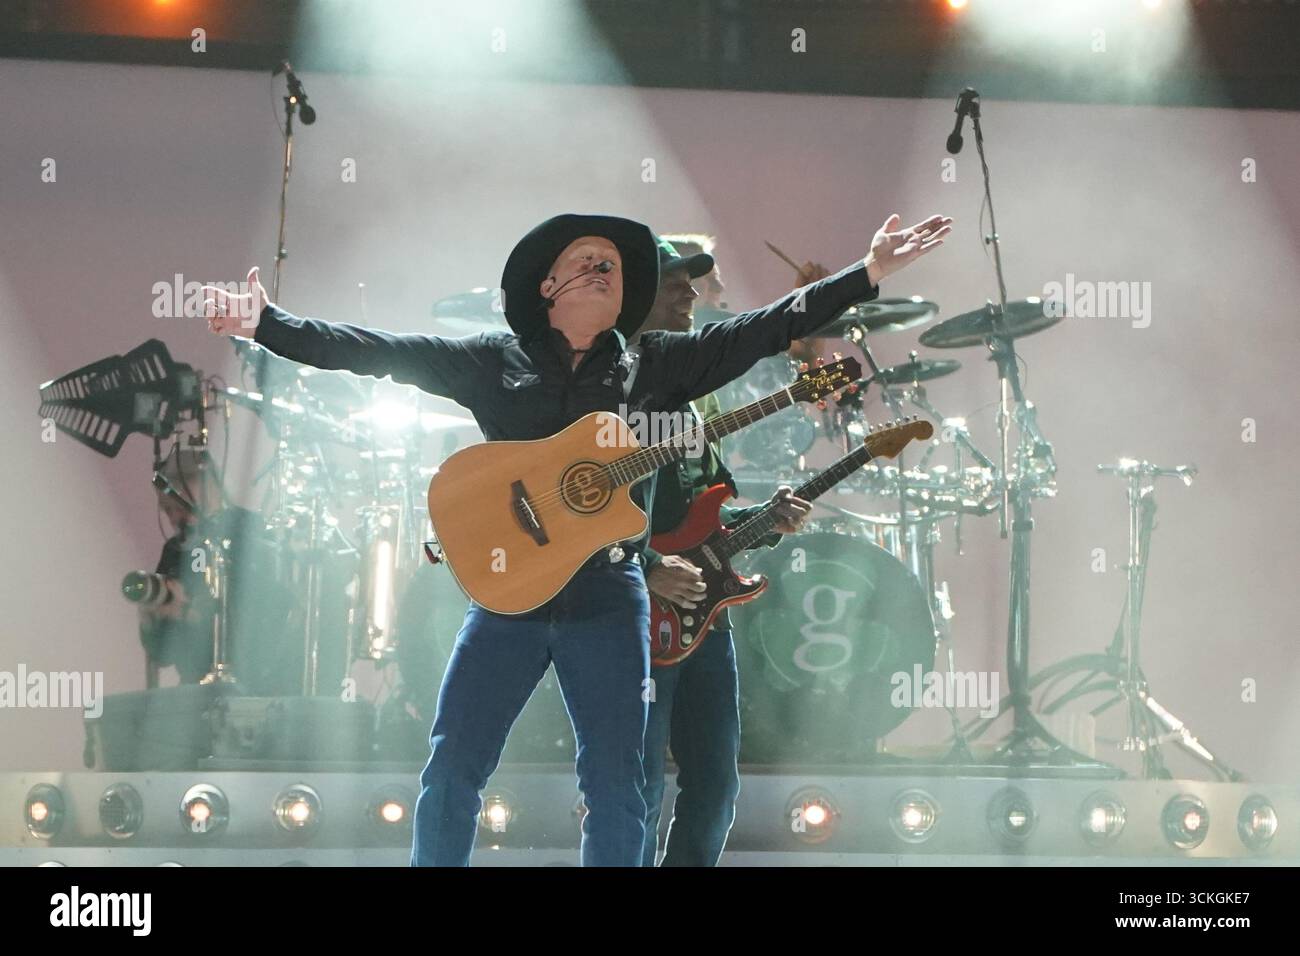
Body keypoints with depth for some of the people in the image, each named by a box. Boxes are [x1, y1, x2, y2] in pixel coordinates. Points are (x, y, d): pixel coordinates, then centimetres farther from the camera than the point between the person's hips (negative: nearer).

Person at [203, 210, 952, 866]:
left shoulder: (656, 366, 8)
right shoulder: (494, 361, 6)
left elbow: (766, 328, 4)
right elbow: (378, 350, 1)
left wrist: (870, 274, -2)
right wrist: (268, 323, -9)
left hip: (608, 595, 1)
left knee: (617, 790, 2)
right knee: (452, 773, -2)